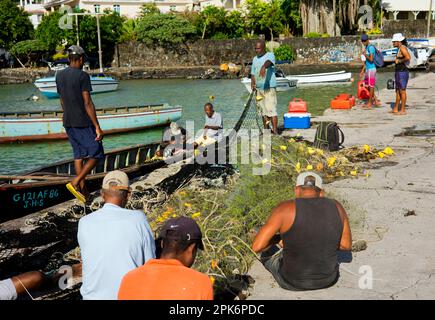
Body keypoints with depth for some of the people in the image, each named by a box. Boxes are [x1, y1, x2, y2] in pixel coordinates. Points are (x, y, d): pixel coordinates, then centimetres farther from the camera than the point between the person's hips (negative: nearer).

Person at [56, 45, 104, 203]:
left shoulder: (59, 75, 7)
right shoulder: (82, 76, -15)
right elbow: (88, 104, -18)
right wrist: (97, 127, -16)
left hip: (68, 122, 7)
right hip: (83, 122, -7)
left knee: (79, 154, 14)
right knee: (96, 154, 3)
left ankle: (83, 189, 15)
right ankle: (75, 182, -9)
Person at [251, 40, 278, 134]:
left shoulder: (270, 55, -5)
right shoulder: (255, 59, 15)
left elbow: (269, 62, -29)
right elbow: (253, 73, 19)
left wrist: (264, 67, -51)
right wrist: (252, 83, 0)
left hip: (269, 87, -7)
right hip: (259, 88, 7)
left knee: (271, 110, -12)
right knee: (263, 110, 11)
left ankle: (275, 131, -12)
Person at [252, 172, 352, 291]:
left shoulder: (286, 208, -20)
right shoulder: (335, 207, -9)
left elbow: (257, 246, -19)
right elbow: (346, 244, 1)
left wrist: (276, 239, 1)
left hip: (293, 282, -3)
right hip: (328, 278, 3)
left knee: (268, 251, 29)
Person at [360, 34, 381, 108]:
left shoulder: (371, 47, -14)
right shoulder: (366, 47, 16)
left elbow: (371, 59, -22)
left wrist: (364, 54, -10)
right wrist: (363, 70, 20)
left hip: (371, 69, -10)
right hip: (367, 69, 10)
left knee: (371, 86, -3)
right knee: (368, 86, 12)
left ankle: (370, 103, 3)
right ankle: (376, 101, 18)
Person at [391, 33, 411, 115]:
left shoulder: (402, 48, -14)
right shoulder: (399, 48, 15)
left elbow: (408, 57, -29)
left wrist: (399, 61, -18)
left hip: (402, 72, -10)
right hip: (399, 72, 10)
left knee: (402, 91, -4)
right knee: (398, 91, 14)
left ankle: (403, 110, 1)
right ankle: (395, 109, 21)